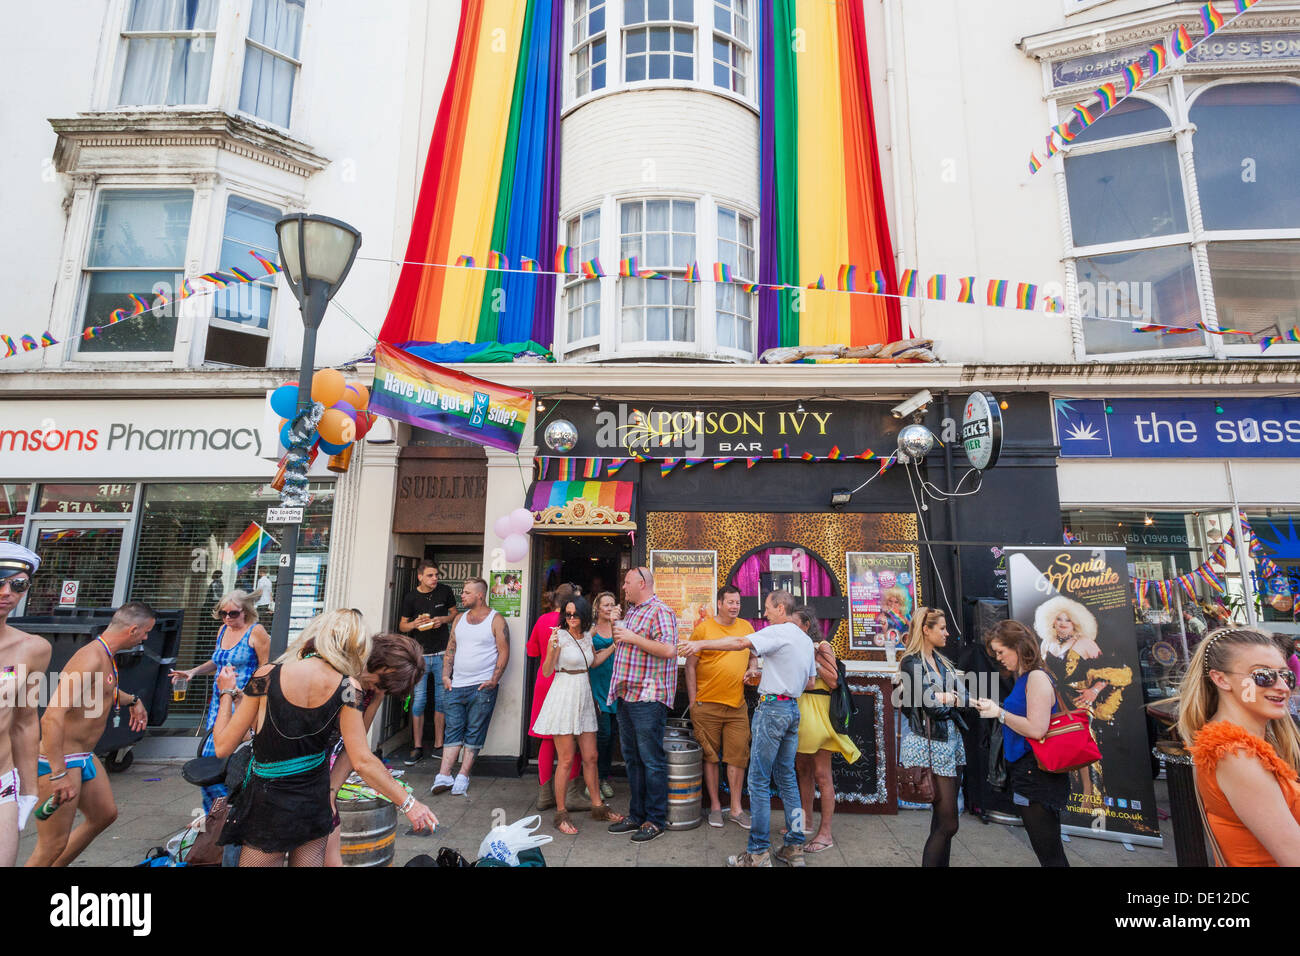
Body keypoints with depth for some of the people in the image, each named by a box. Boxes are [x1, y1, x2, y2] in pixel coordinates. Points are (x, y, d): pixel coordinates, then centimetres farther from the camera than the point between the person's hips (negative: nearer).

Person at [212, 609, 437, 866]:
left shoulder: (266, 676, -15)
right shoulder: (348, 688, -14)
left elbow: (223, 747, -6)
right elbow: (363, 761, -16)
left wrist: (228, 693, 10)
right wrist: (407, 802, -6)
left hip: (266, 809, -1)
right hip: (316, 805, 1)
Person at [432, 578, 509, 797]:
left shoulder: (496, 620, -4)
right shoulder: (460, 619, 13)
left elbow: (504, 652, -7)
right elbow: (451, 649, 16)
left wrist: (494, 680, -13)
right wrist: (446, 675, 5)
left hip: (483, 687, -5)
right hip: (457, 686, 5)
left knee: (474, 733, 0)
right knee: (452, 731, 3)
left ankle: (463, 777, 6)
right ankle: (444, 776, 4)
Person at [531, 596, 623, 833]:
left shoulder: (587, 636, 9)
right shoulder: (559, 636, -9)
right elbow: (547, 671, -13)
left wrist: (615, 645, 18)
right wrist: (552, 648, -29)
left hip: (583, 698, 6)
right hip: (563, 697, -6)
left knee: (590, 757, 12)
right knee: (566, 759, -1)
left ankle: (598, 807, 25)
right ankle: (560, 813, 13)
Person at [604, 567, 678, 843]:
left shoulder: (660, 611, -12)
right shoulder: (631, 612, 17)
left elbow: (668, 649, -24)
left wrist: (632, 638, -19)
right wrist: (619, 639, 12)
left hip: (648, 698, -9)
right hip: (627, 695, 9)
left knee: (651, 760, 0)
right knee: (632, 758, 15)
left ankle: (655, 820, 12)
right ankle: (636, 816, 26)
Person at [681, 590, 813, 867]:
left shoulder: (778, 632, -12)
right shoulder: (806, 639, 15)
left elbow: (741, 643, -24)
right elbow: (810, 680, 21)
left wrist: (701, 644, -24)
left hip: (772, 707, -9)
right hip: (793, 708, 9)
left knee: (758, 780, -3)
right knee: (787, 778, 14)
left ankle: (758, 853, 1)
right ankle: (795, 848, 18)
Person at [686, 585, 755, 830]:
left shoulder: (746, 628, 8)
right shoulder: (703, 628, -5)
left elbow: (753, 656, 22)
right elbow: (690, 665, -2)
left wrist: (752, 669, -1)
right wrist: (693, 701, -4)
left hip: (737, 704, 3)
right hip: (707, 704, -3)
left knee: (737, 756, 5)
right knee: (710, 756, 7)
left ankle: (736, 809, 18)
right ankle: (715, 806, 22)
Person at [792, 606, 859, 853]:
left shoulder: (823, 647, -7)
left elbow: (834, 681, -13)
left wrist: (814, 660, -15)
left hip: (818, 711, -7)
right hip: (799, 711, 7)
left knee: (821, 774, -3)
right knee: (802, 768, 15)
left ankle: (825, 833, 3)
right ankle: (806, 819, 29)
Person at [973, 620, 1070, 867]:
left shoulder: (1037, 678, -15)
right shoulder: (1023, 679, 13)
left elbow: (1036, 729, -24)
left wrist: (1000, 712, -14)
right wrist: (992, 708, 5)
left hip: (1037, 775, -10)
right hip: (1025, 772, 10)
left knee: (1049, 854, 0)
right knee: (1045, 849, 17)